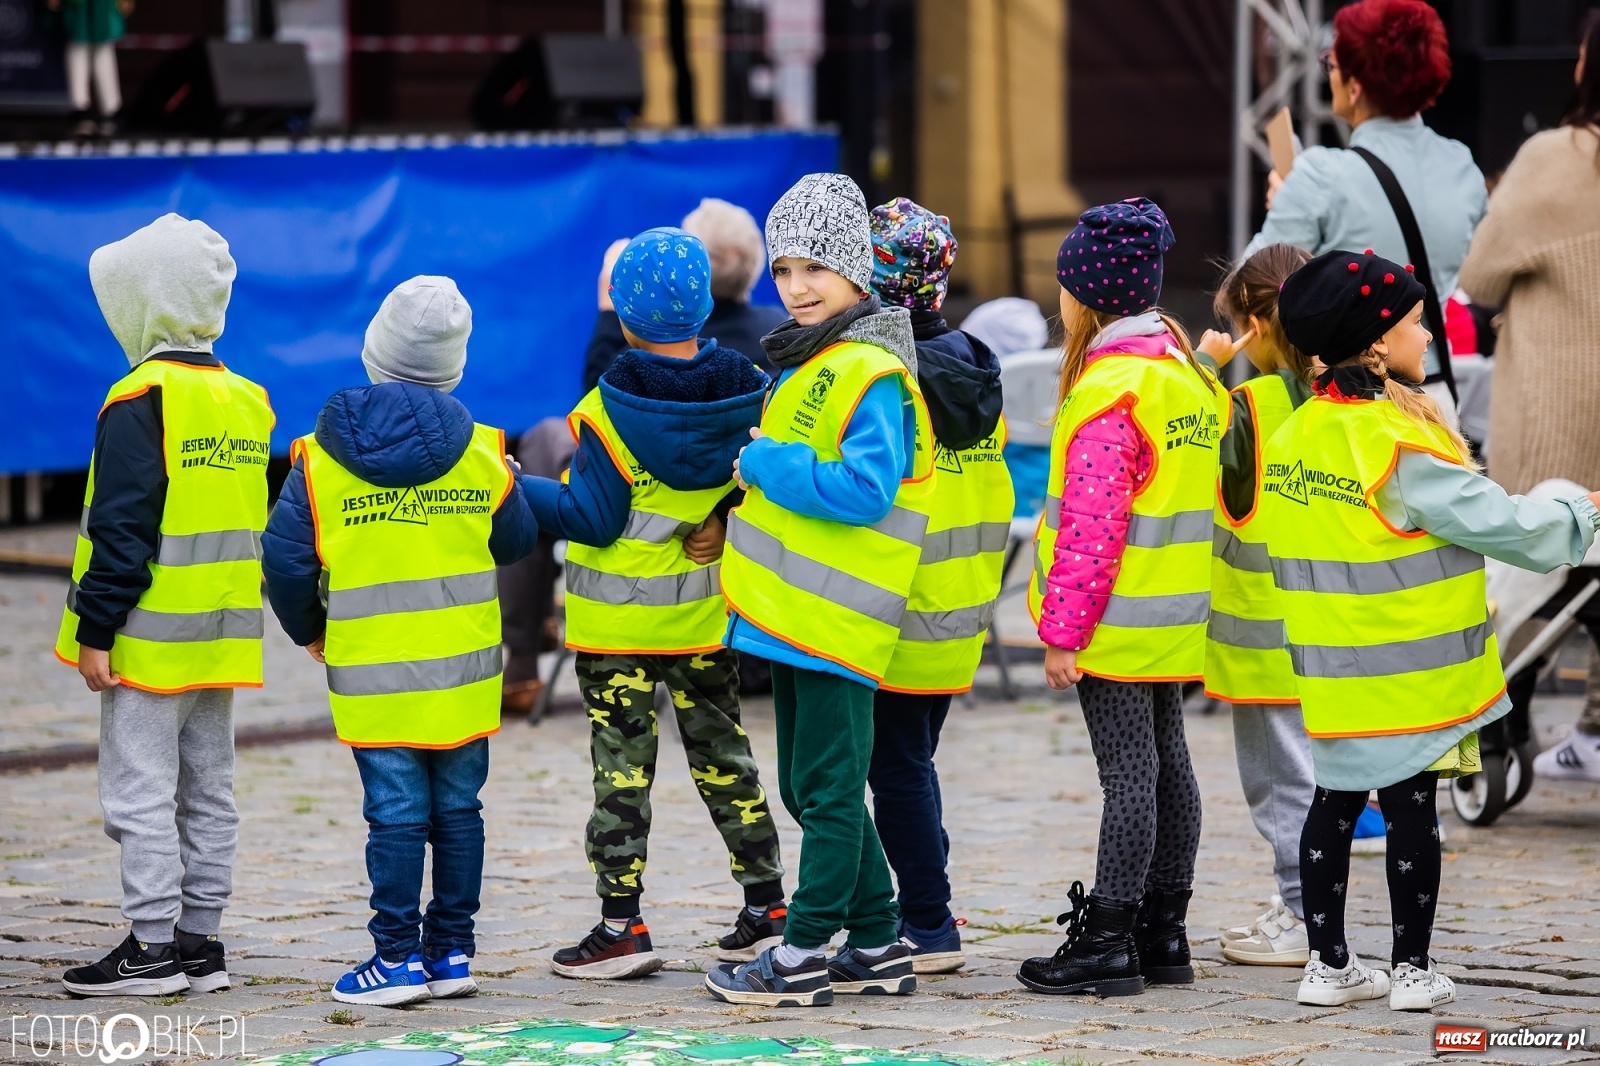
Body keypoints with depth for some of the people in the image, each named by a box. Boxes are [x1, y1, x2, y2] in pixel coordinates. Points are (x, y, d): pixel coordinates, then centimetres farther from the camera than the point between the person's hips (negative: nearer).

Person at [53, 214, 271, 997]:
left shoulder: (141, 401, -14)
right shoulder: (245, 402, 10)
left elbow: (122, 526, -17)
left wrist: (95, 630, -13)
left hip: (153, 639, -8)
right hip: (222, 638, 8)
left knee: (139, 791, -3)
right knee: (208, 791, 12)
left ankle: (153, 947, -4)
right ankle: (201, 940, 15)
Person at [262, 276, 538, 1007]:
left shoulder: (320, 459, -6)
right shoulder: (480, 453, -1)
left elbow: (285, 560, -5)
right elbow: (516, 541, 10)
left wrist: (308, 632, 12)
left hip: (370, 673, -2)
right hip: (465, 671, 2)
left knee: (394, 812, 0)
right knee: (457, 808, 10)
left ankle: (398, 959, 1)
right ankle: (452, 952, 15)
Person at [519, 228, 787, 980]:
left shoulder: (613, 409, -18)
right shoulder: (746, 391, -3)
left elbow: (591, 518, -16)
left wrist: (516, 487, -7)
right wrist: (725, 520, 6)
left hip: (619, 620, -5)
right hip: (707, 614, 5)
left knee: (622, 765, 0)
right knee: (723, 752, 16)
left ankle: (621, 926, -1)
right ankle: (767, 909, 19)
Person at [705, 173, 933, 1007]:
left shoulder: (871, 375, -15)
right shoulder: (800, 363, 16)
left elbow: (864, 489, -24)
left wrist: (766, 465, -17)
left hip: (836, 623, -10)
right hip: (790, 615, 10)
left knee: (828, 790, -3)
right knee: (810, 789, 15)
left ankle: (804, 955, 1)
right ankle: (877, 947, 23)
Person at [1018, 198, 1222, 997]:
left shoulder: (1109, 389, -18)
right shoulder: (1185, 372, 11)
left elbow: (1092, 522, -21)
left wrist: (1063, 630, -17)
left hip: (1118, 622, -9)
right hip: (1175, 617, 9)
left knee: (1129, 774, -6)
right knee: (1166, 762, 13)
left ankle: (1108, 942, -3)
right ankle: (1163, 934, 20)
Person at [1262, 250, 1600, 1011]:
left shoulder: (1294, 435, 4)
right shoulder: (1398, 442, -19)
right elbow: (1494, 522, -16)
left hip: (1331, 667, 7)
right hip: (1409, 674, -7)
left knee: (1336, 801, 12)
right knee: (1411, 806, 3)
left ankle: (1328, 965, 17)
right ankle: (1412, 970, 9)